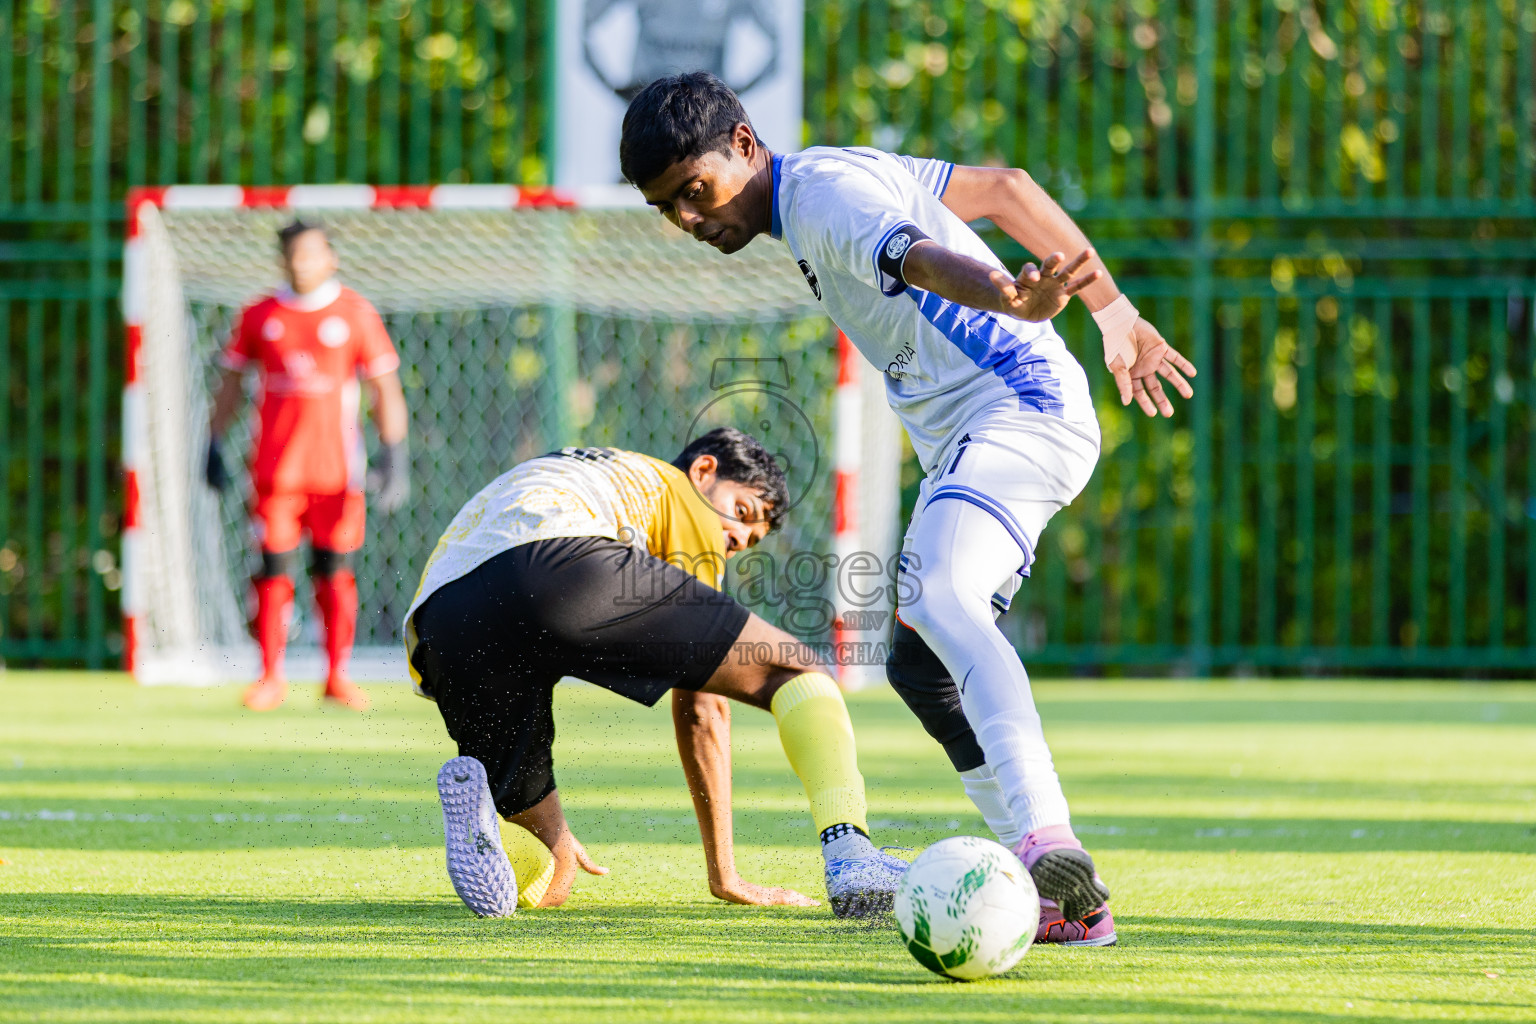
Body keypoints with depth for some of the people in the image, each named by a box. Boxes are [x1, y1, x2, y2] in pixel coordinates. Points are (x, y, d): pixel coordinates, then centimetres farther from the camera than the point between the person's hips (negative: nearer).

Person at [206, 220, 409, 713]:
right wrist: (214, 446, 7)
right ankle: (271, 677, 5)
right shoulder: (260, 315, 7)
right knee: (274, 569, -2)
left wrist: (393, 457, -5)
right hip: (274, 465, 1)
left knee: (335, 571, 2)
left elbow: (385, 389, 3)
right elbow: (231, 382, 14)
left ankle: (337, 676, 10)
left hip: (337, 468, -1)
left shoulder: (355, 313, 2)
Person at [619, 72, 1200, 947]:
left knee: (941, 600, -33)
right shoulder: (837, 176, 18)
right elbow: (1005, 188, 24)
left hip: (1019, 411, -11)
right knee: (921, 663, 12)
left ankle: (1048, 842, -51)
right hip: (964, 441, 11)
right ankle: (1070, 905, 8)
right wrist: (1112, 309, 25)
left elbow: (921, 257, -35)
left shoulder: (824, 194, -12)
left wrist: (1009, 301, -56)